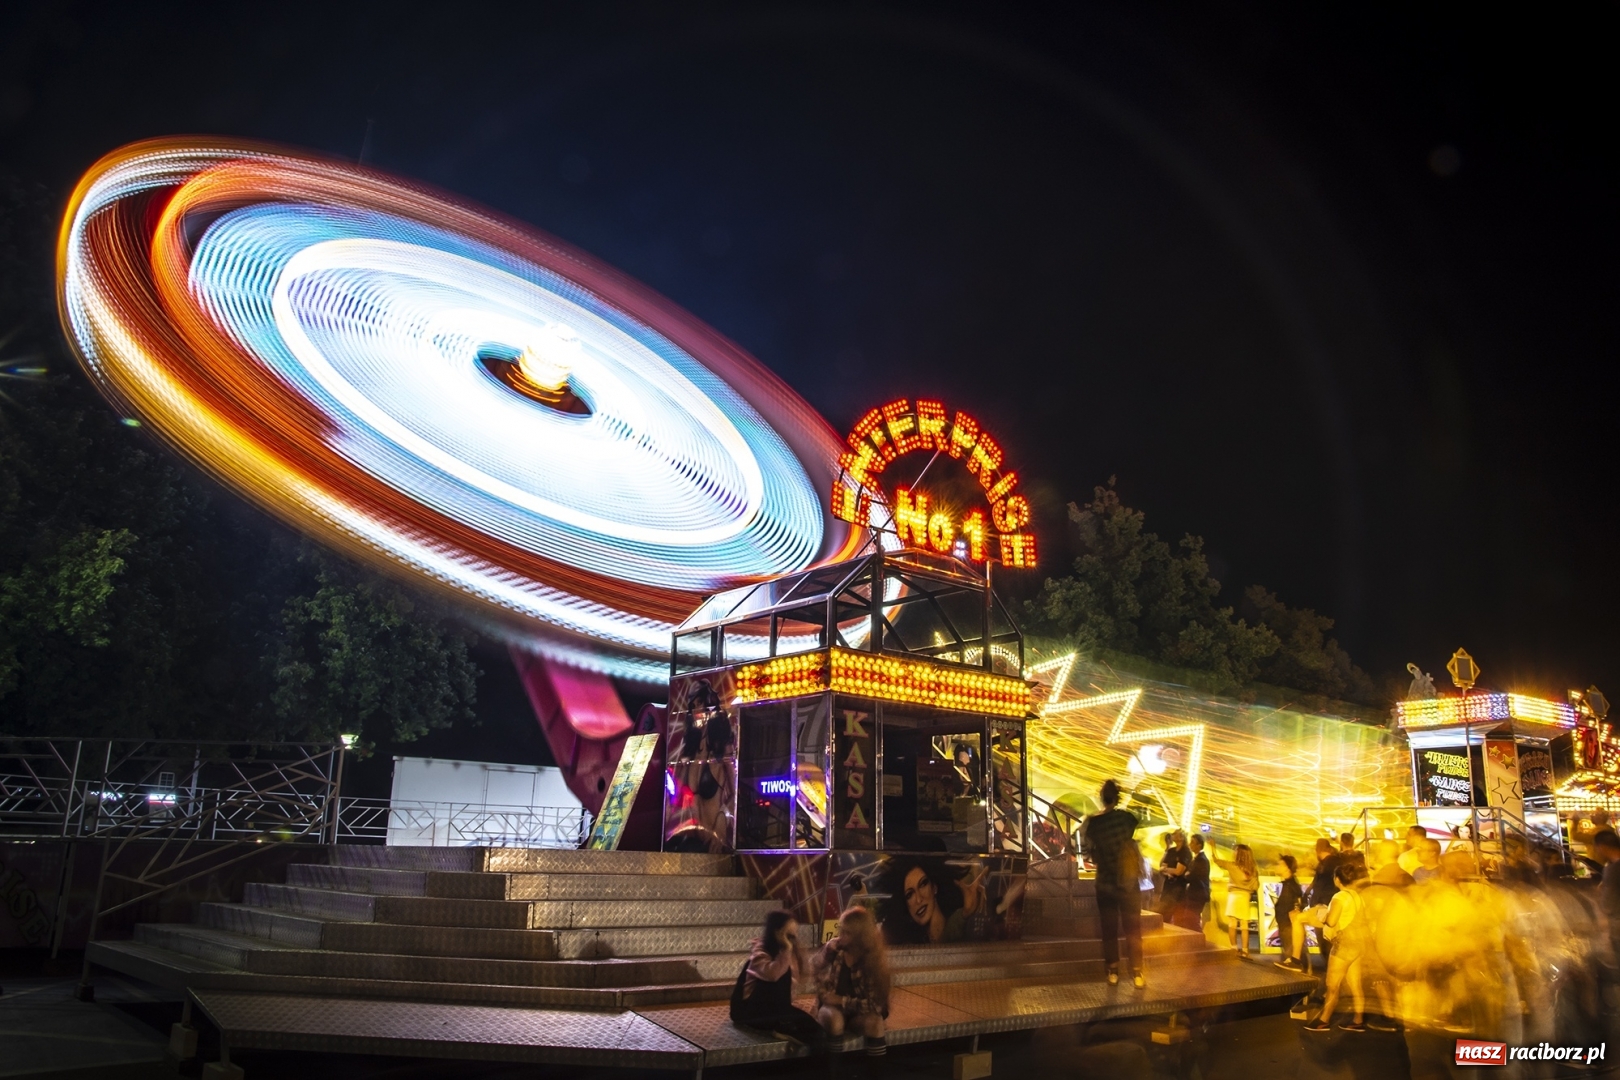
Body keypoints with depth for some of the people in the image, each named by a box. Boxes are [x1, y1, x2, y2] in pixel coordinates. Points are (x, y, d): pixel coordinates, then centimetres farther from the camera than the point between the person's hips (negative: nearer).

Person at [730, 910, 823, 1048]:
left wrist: (796, 948, -5)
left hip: (779, 1006, 6)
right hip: (753, 1008, -6)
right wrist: (787, 949, -29)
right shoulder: (761, 952, -15)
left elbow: (803, 974, 2)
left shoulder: (786, 951, 8)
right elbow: (772, 973, -37)